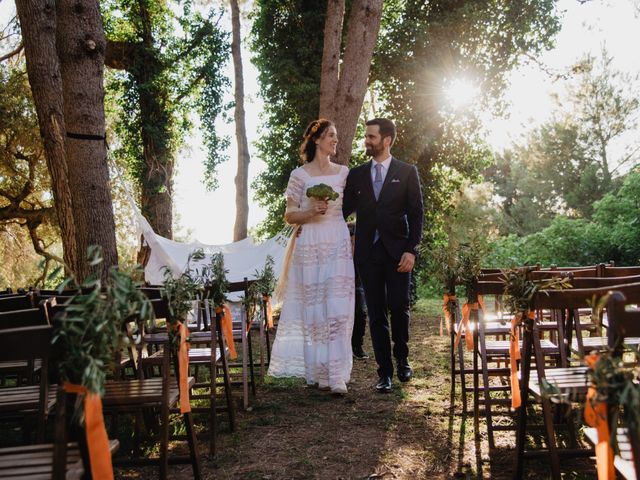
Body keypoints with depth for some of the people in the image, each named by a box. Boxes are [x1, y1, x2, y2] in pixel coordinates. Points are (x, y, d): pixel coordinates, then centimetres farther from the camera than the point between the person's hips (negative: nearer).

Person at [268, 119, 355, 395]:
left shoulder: (343, 172, 11)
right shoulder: (300, 175, 1)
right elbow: (289, 216, 2)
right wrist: (311, 211, -15)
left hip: (339, 246, 2)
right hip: (310, 246, -2)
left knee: (338, 309, -5)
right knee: (313, 310, 1)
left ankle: (336, 375, -2)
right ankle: (315, 372, 12)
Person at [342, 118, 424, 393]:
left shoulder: (407, 172, 4)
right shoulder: (356, 174, 11)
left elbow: (416, 214, 1)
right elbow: (345, 209, 10)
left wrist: (411, 250, -8)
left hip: (397, 250, -2)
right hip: (368, 251, 2)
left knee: (399, 307, -2)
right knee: (376, 313, 3)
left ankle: (402, 359, 24)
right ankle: (385, 372, 12)